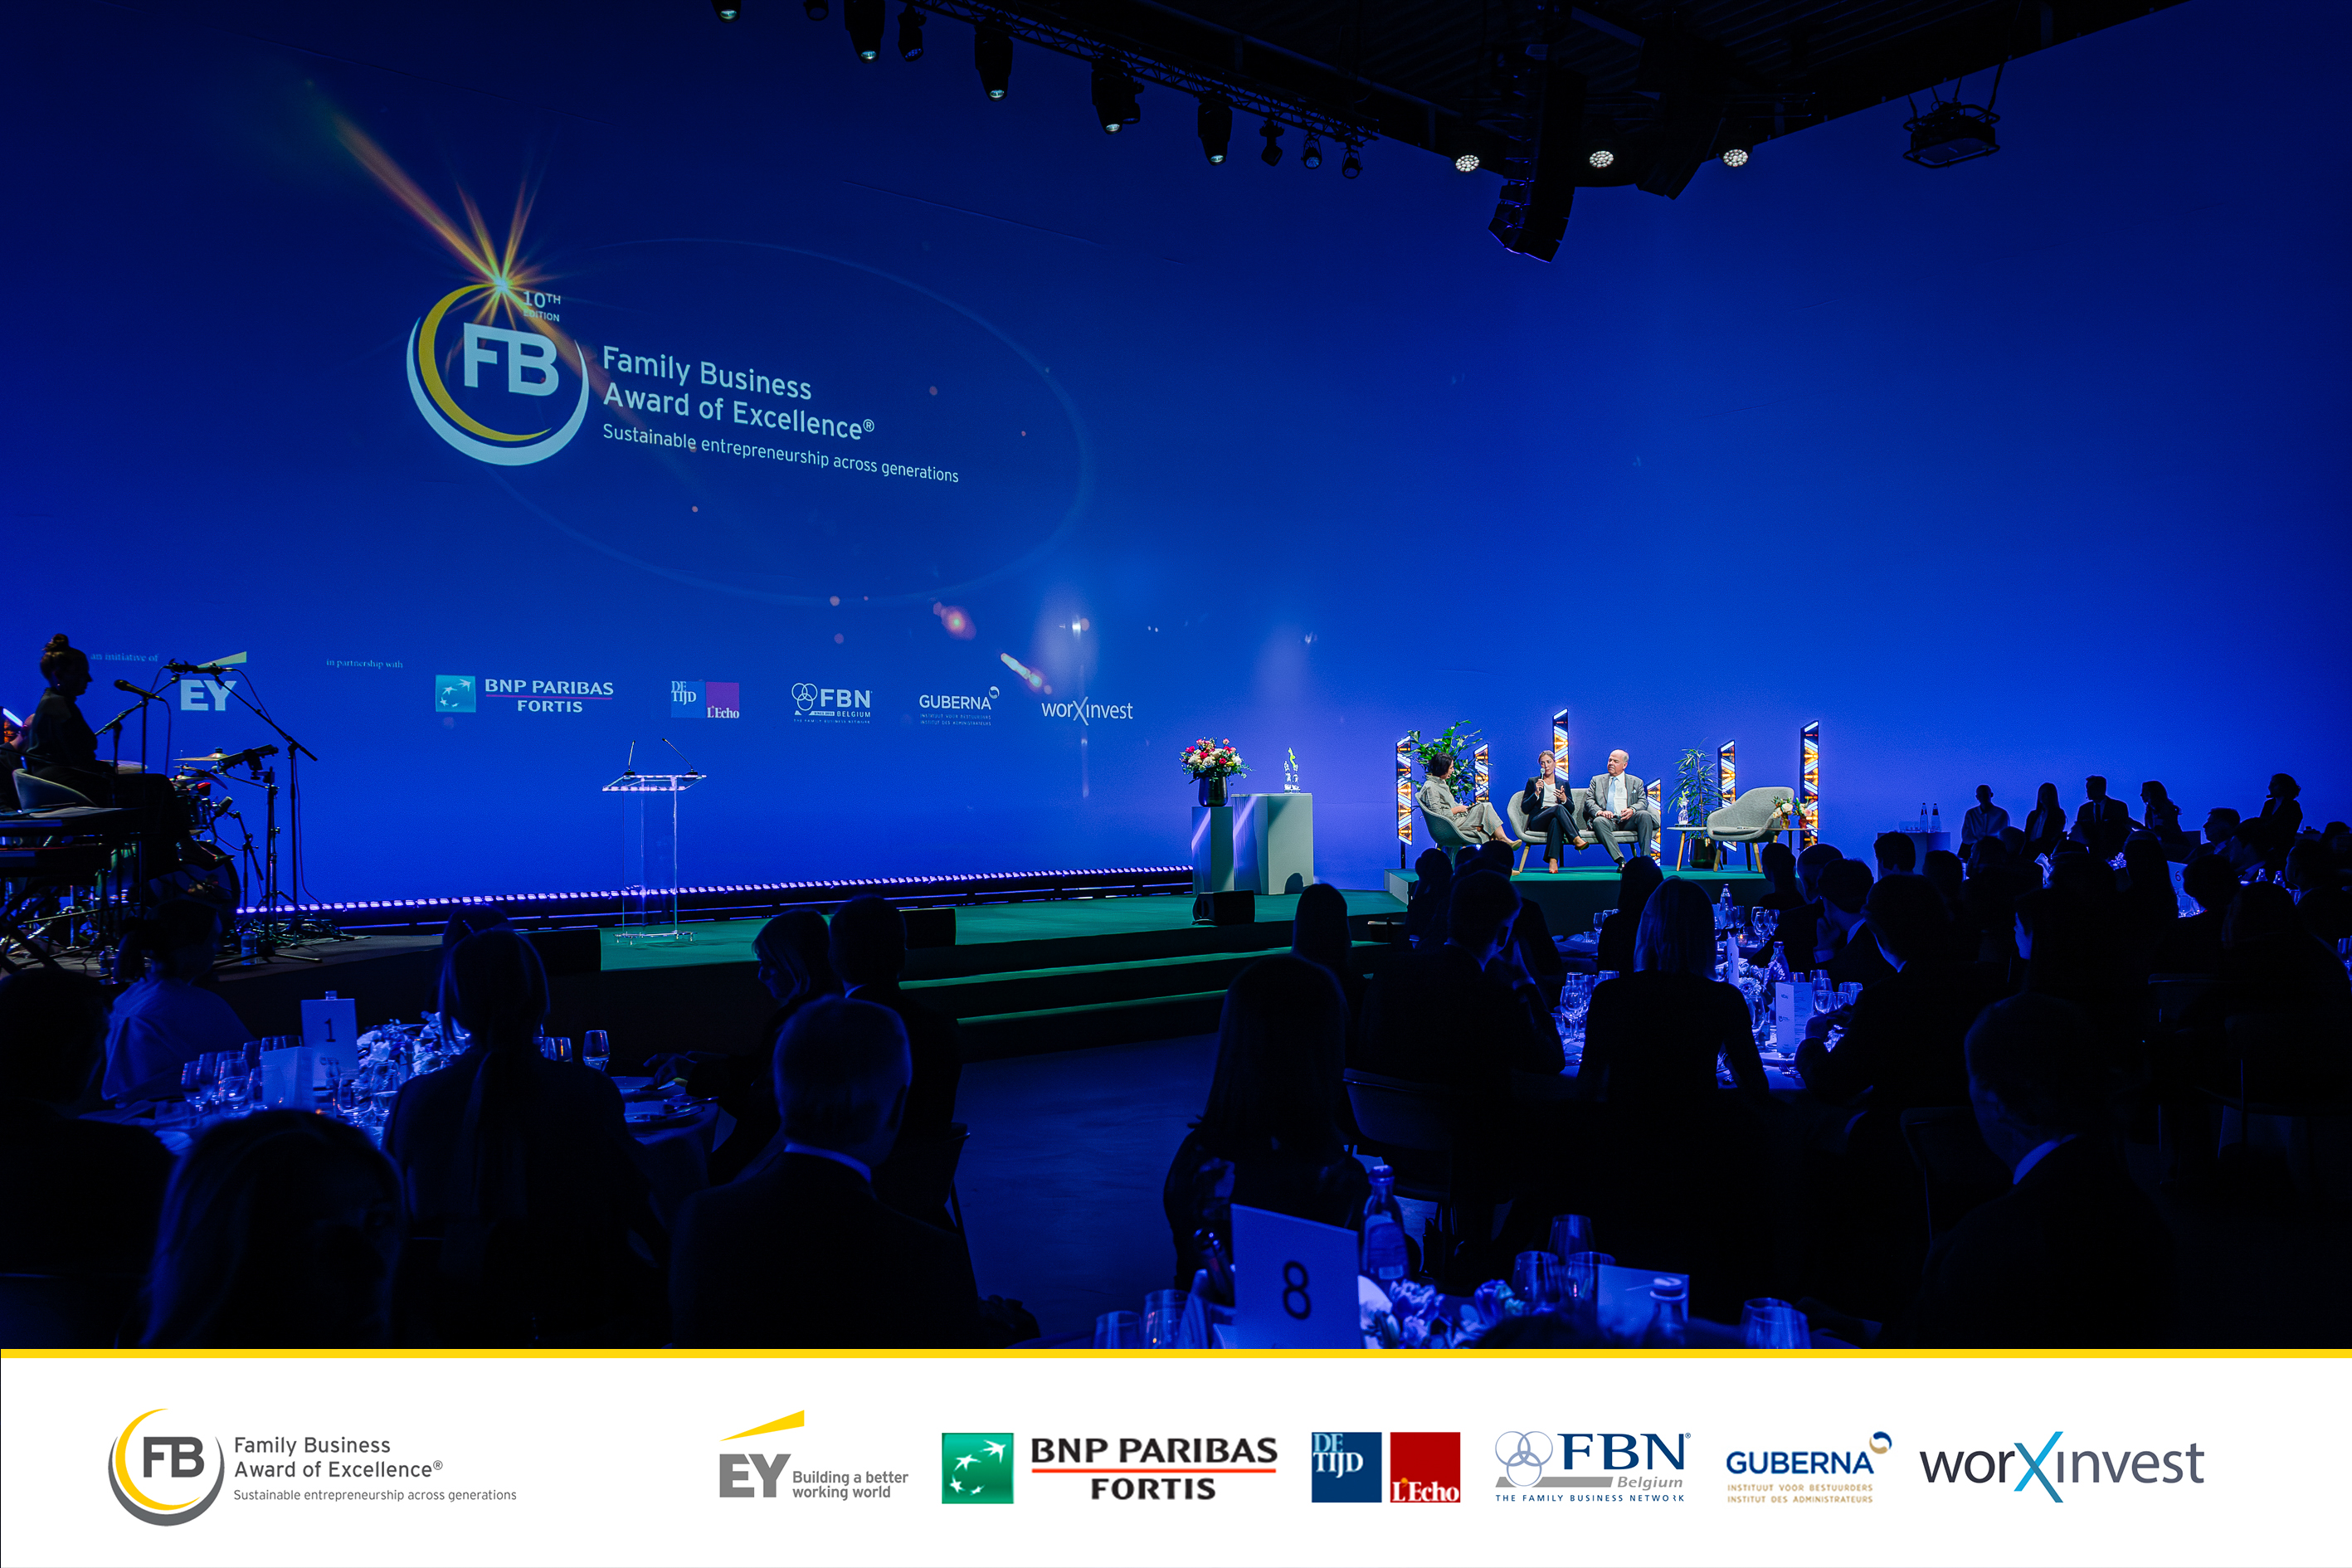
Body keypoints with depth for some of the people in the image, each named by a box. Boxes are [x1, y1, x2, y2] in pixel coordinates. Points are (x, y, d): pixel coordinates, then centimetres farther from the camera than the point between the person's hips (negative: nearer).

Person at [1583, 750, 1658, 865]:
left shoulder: (1636, 782, 20)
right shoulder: (1597, 780, 20)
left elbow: (1643, 802, 8)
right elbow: (1589, 801, 10)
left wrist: (1632, 810, -16)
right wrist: (1599, 812, -13)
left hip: (1628, 821, 1)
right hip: (1608, 820, 0)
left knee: (1645, 815, -30)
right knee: (1598, 821, -35)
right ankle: (1621, 861, -42)